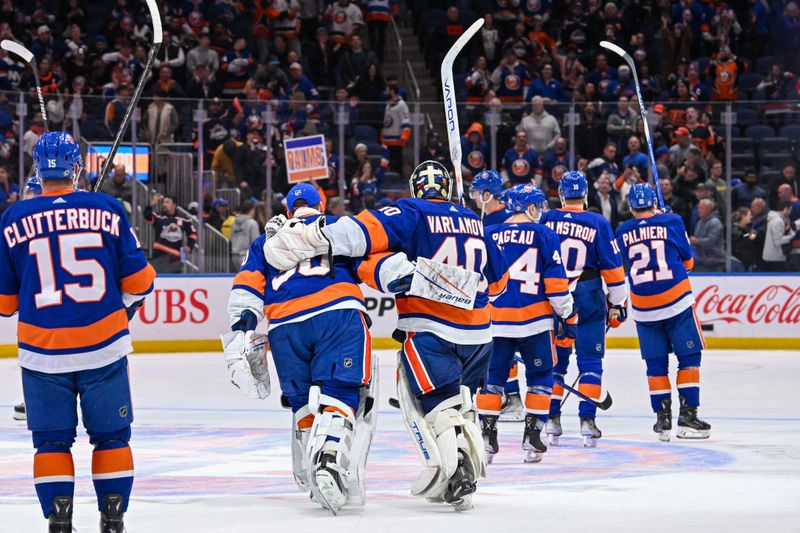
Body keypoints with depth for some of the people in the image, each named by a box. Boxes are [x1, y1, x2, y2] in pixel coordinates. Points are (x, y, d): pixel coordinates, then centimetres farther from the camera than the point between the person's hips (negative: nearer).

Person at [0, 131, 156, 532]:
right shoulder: (107, 210, -4)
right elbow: (138, 279, 2)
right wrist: (125, 308, 22)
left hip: (43, 351, 0)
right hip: (103, 347, 0)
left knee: (52, 439, 10)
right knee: (111, 435, 12)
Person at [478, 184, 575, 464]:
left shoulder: (488, 235, 7)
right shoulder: (544, 235, -2)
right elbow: (556, 281, -6)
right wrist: (567, 316, 1)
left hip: (494, 320, 3)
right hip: (533, 319, -3)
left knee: (493, 376, 11)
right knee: (540, 376, 10)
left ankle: (486, 437, 5)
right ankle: (532, 438, 4)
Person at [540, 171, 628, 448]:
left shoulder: (546, 220, -1)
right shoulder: (598, 224, -5)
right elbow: (612, 267, -3)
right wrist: (617, 303, 6)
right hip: (588, 298, -2)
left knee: (554, 359, 12)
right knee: (590, 360, 4)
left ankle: (552, 418, 10)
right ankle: (587, 420, -4)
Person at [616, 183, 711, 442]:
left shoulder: (622, 231, 6)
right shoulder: (671, 222, 0)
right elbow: (688, 261, 9)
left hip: (642, 308, 3)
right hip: (677, 302, -3)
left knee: (656, 362, 10)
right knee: (689, 356, 4)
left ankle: (662, 418, 8)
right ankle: (687, 415, -2)